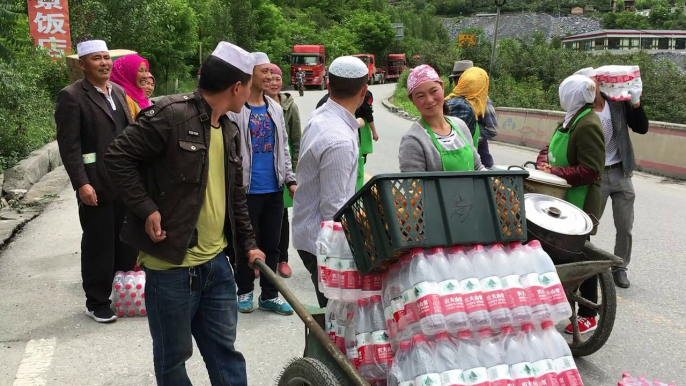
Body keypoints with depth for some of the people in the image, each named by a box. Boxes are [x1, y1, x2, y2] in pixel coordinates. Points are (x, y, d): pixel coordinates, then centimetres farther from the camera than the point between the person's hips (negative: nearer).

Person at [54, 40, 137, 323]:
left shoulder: (118, 92, 14)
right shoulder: (71, 96, -8)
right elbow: (69, 146, -14)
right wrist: (81, 183, -21)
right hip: (96, 184, -6)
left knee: (127, 242, 15)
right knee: (98, 245, 5)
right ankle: (97, 302, 20)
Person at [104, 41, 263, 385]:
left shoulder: (229, 131, 11)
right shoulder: (171, 114, -15)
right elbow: (118, 157, -14)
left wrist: (248, 244, 14)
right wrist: (147, 209, -18)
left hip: (217, 262, 7)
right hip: (171, 265, -7)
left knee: (224, 348, 16)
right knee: (173, 355, 10)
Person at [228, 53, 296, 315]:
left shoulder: (275, 109, 11)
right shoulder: (234, 109, -8)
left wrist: (290, 180, 9)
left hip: (274, 190, 6)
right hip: (247, 190, -5)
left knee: (272, 244, 11)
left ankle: (269, 295, 23)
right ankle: (245, 292, 26)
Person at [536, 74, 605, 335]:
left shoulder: (588, 125, -19)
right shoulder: (571, 119, 10)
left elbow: (590, 171, -23)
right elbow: (550, 148, 17)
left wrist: (554, 173, -21)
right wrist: (544, 164, -3)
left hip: (580, 203, -9)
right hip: (561, 198, 9)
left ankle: (588, 315, 14)